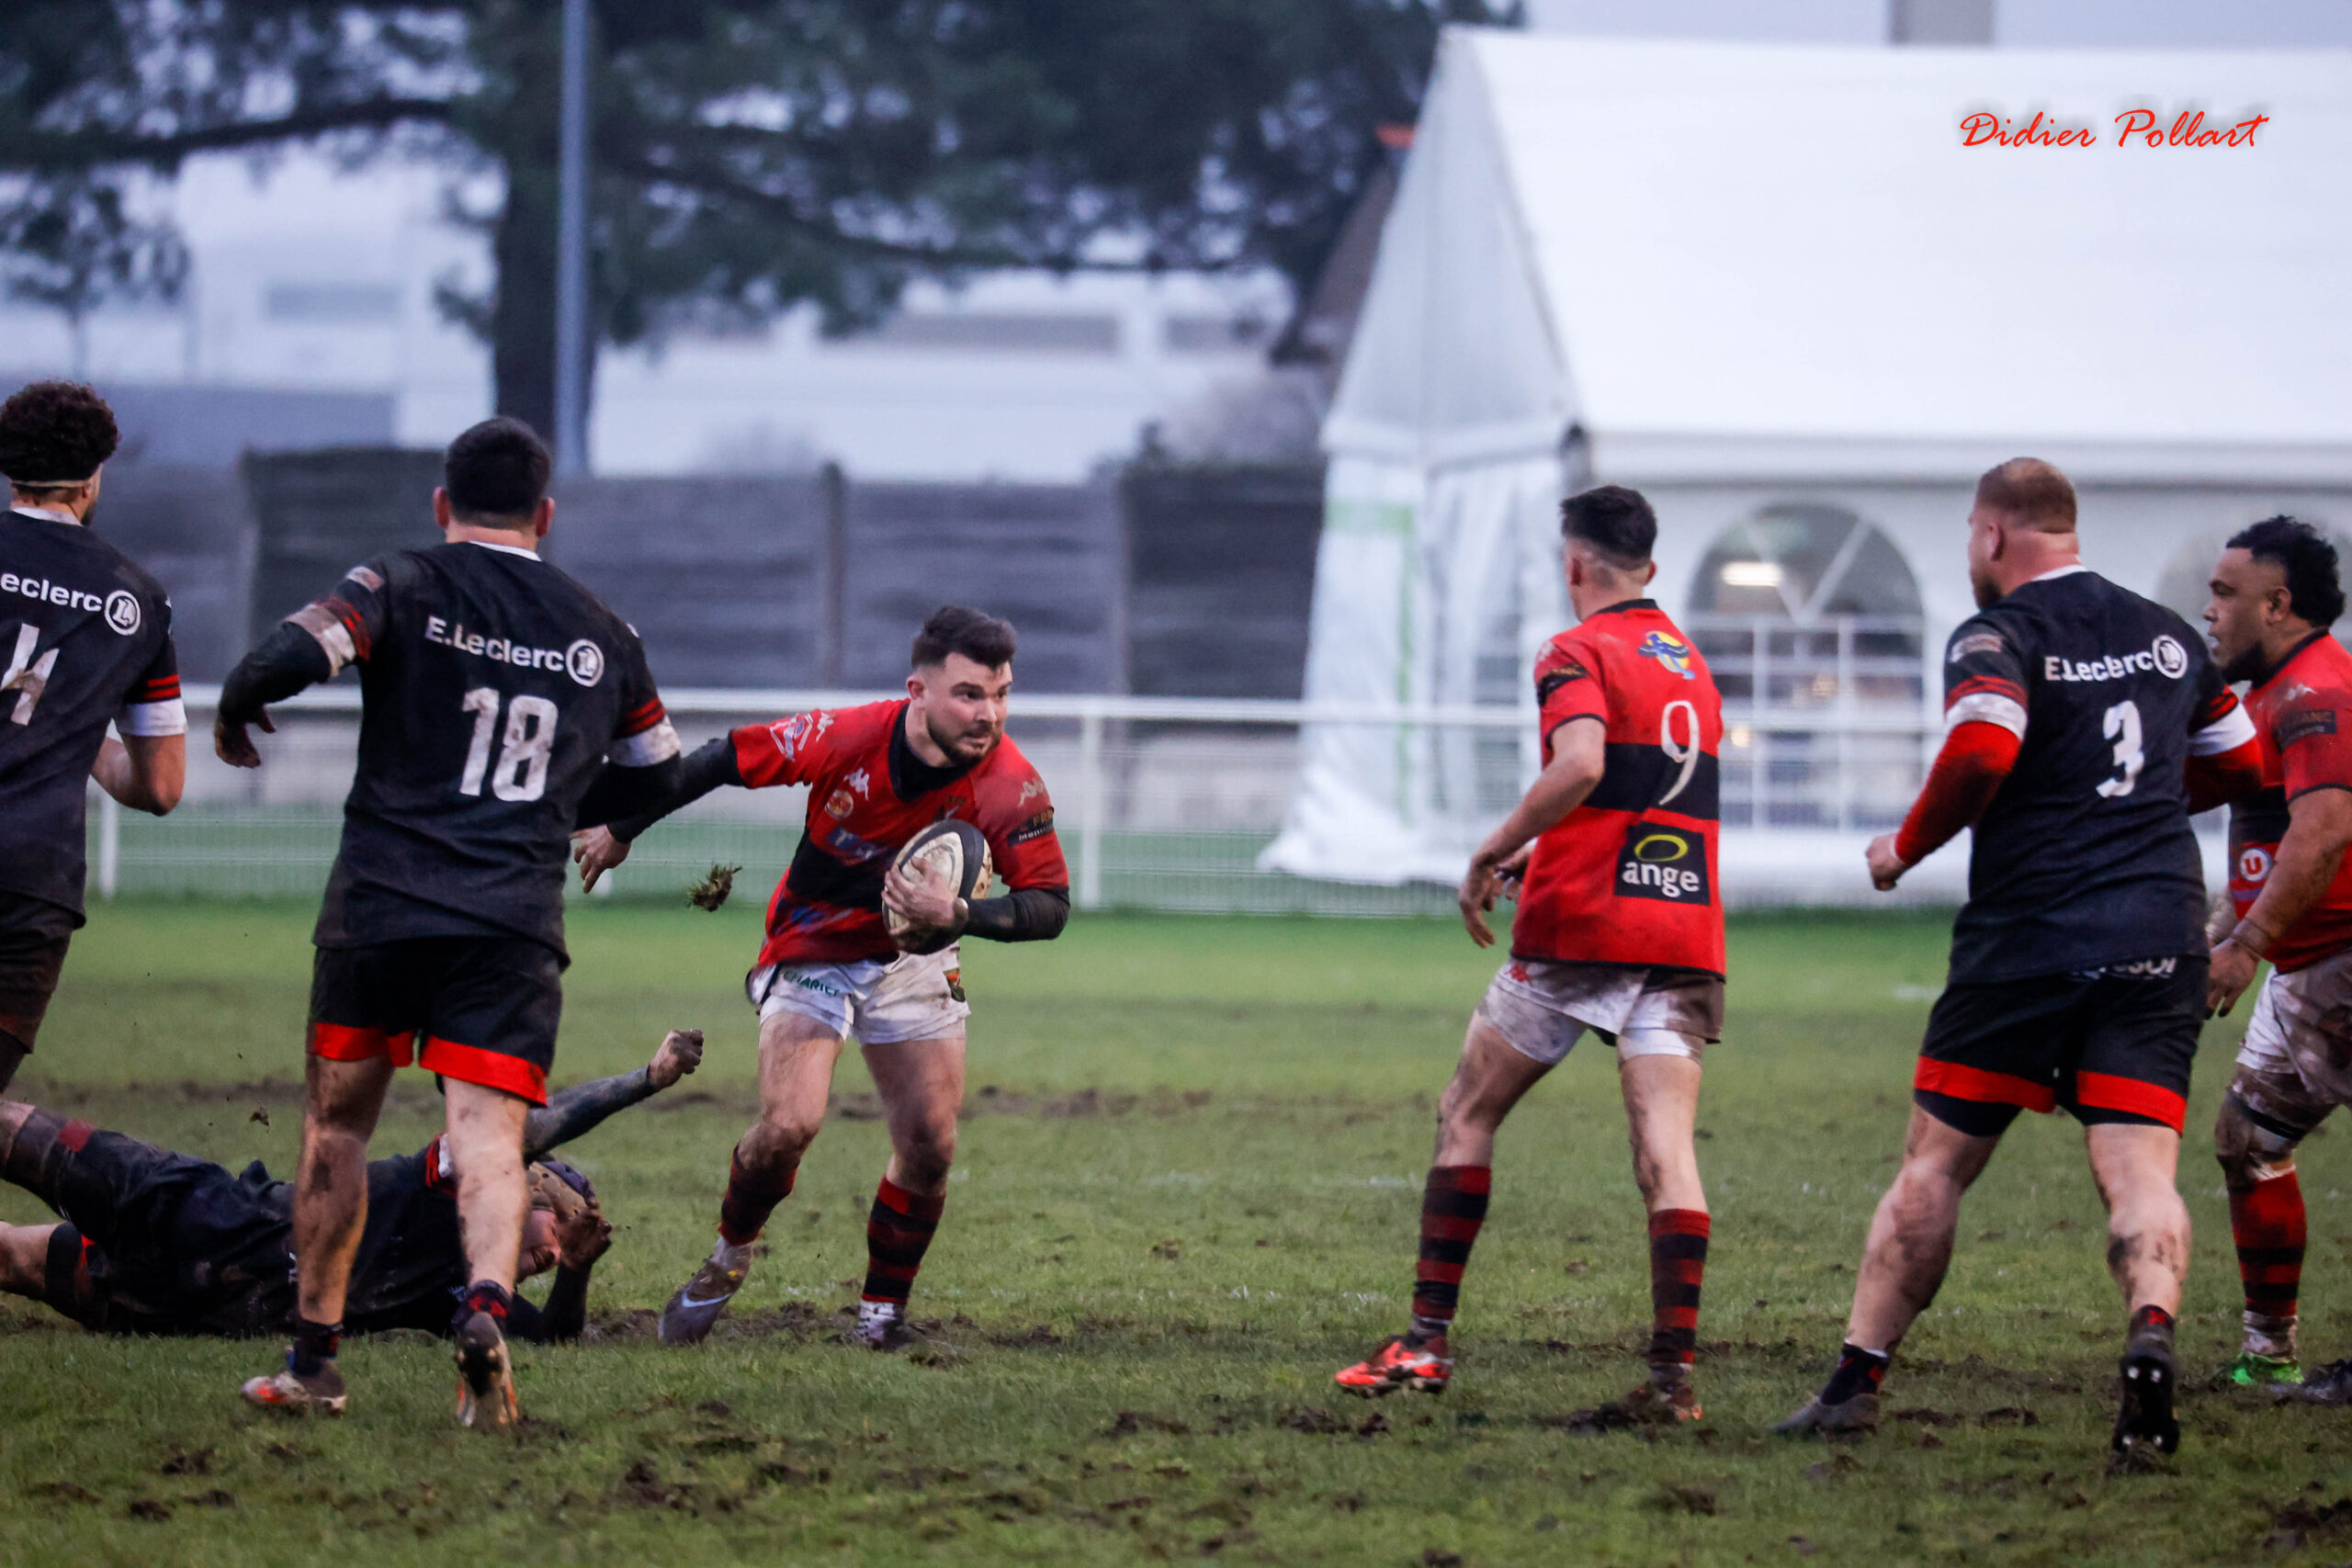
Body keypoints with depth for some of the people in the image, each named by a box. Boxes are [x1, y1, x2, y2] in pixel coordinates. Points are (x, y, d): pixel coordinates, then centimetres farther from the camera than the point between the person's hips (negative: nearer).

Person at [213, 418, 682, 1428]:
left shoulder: (405, 586, 0)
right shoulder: (598, 634, 13)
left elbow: (293, 655, -16)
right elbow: (654, 772, 26)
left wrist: (236, 714, 5)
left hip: (380, 902, -1)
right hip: (516, 920, 1)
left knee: (336, 1123, 14)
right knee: (489, 1136, -6)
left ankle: (313, 1358, 18)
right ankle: (486, 1302, -35)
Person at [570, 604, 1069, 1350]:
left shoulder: (1010, 785, -23)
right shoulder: (844, 738, -27)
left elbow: (1048, 905, -19)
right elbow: (722, 761, -13)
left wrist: (959, 914, -38)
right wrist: (621, 831, -2)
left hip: (914, 956, 2)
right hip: (812, 950, -2)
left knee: (929, 1145, -7)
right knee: (789, 1125, -19)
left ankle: (881, 1315, 13)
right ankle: (729, 1257, 10)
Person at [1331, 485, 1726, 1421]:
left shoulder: (1579, 653, -4)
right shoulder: (1690, 664, 20)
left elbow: (1580, 765, -22)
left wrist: (1492, 855, -12)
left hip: (1582, 923, -5)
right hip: (1686, 928, 5)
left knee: (1467, 1114, 10)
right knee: (1665, 1148, -4)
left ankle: (1428, 1341, 9)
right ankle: (1674, 1369, -17)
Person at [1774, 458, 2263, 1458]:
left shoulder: (1998, 637, -5)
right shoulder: (2169, 635, 13)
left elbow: (1980, 750, -23)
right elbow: (2240, 765, 24)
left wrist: (1907, 845, -7)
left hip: (2027, 939, -3)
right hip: (2160, 943, 4)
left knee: (1934, 1166, 8)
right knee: (2140, 1174, -5)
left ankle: (1856, 1382, 11)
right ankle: (2151, 1335, -34)